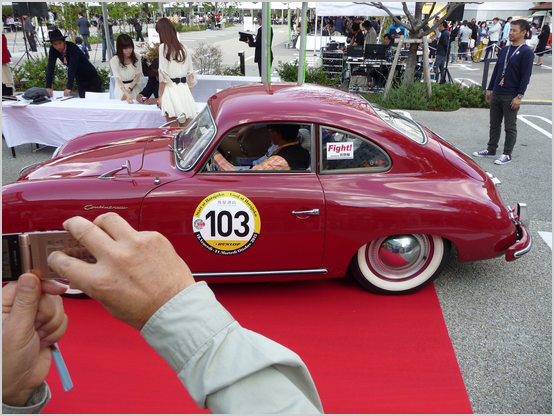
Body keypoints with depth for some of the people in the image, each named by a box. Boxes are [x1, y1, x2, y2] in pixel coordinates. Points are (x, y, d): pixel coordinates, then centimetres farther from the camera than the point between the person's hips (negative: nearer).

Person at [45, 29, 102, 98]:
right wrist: (48, 87, -23)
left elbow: (72, 68, -36)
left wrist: (69, 88, -44)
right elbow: (50, 67, -14)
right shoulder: (53, 50, -9)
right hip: (80, 82, 5)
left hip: (92, 79, -5)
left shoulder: (72, 47, -26)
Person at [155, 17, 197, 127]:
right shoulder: (183, 47, 10)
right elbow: (190, 74, 11)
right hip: (184, 89, 5)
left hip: (170, 88, -5)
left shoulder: (164, 47, -5)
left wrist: (160, 96, -4)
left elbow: (163, 75, -9)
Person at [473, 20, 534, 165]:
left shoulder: (526, 52, -8)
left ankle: (507, 154, 10)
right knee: (494, 124, 13)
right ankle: (491, 150, 23)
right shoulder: (505, 50, 13)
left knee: (510, 127, 3)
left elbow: (526, 76, -11)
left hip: (511, 97, -7)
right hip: (496, 94, 7)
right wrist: (490, 89, 16)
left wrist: (519, 96, -16)